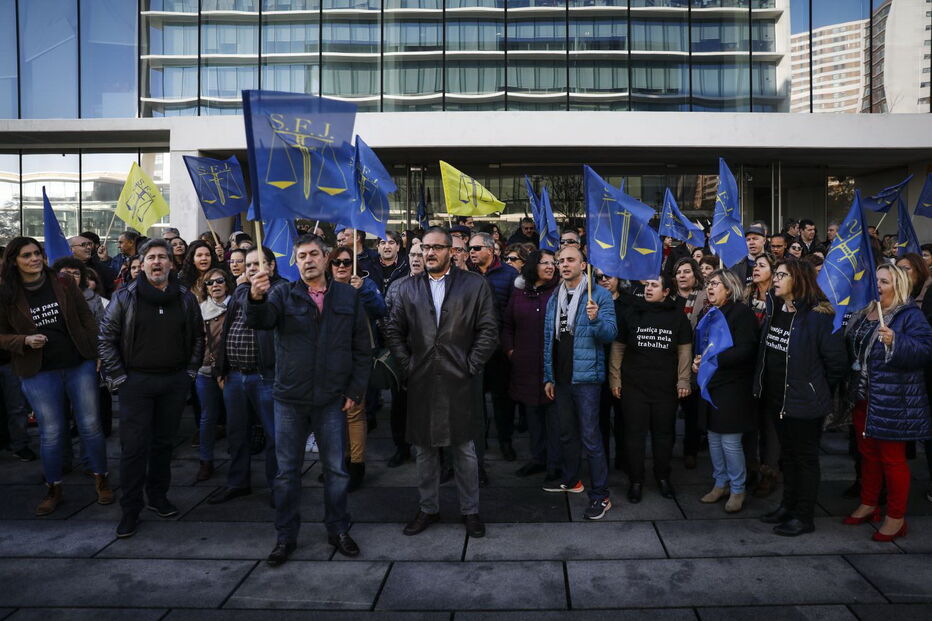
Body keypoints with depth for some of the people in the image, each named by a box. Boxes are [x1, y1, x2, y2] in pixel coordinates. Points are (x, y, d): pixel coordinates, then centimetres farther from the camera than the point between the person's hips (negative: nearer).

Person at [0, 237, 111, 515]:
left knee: (90, 425, 5)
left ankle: (101, 479, 22)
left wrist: (98, 353, -1)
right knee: (51, 432, 6)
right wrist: (25, 341, -15)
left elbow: (86, 319, 4)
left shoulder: (64, 283, 0)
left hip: (80, 365, 1)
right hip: (39, 372, 0)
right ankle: (53, 489, 24)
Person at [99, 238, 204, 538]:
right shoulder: (125, 297, -2)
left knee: (164, 442, 13)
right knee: (134, 446, -2)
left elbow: (197, 338, 12)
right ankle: (130, 510, 9)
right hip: (136, 381, -2)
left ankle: (158, 496, 28)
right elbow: (106, 339, 0)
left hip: (175, 382, 3)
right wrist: (118, 378, -5)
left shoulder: (186, 298, 5)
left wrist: (190, 373, 6)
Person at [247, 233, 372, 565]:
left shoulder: (348, 296, 3)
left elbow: (362, 349, 5)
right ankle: (286, 536, 23)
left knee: (336, 469, 10)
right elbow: (259, 321, -19)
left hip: (332, 400, 1)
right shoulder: (283, 294, 1)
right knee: (287, 471, 9)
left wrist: (355, 390, -1)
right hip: (289, 399, 0)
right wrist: (256, 298, -40)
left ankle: (338, 530, 27)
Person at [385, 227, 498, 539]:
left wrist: (471, 366, -7)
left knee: (465, 449, 7)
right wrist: (407, 364, 1)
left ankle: (470, 510, 23)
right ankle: (428, 508, 29)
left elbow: (489, 330, -2)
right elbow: (393, 331, 10)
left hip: (459, 382, -2)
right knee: (424, 449, 13)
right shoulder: (408, 287, 9)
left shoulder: (475, 284, 1)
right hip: (421, 382, 3)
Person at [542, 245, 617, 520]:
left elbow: (610, 334, -12)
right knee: (567, 433, 19)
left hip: (586, 376, -6)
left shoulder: (600, 295, -7)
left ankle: (600, 496, 4)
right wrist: (549, 376, 12)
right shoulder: (554, 299, 11)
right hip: (561, 377, 6)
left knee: (590, 437, -5)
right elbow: (549, 339, 14)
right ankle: (571, 481, 35)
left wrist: (596, 319, -32)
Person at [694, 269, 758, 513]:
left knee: (730, 441, -4)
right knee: (714, 437, 13)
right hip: (711, 385, 8)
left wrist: (713, 360, -24)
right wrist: (697, 360, 3)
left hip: (733, 386, -8)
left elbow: (746, 350, -20)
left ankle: (737, 490, 12)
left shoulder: (741, 312, -10)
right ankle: (721, 484, 26)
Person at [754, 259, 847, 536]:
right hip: (775, 397, 7)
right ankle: (788, 505, 33)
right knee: (787, 454, 20)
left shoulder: (818, 315, -17)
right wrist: (762, 386, 13)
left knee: (805, 458, 6)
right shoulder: (772, 310, 6)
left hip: (803, 401, -7)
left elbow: (836, 361, -14)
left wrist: (818, 390, -3)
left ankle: (804, 517, 17)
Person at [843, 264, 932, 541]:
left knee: (892, 458, 1)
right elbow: (851, 350, 22)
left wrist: (895, 342, -31)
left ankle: (896, 518, 14)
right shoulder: (862, 315, 13)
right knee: (867, 453, 17)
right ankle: (868, 505, 32)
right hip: (862, 399, 8)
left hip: (892, 402, -7)